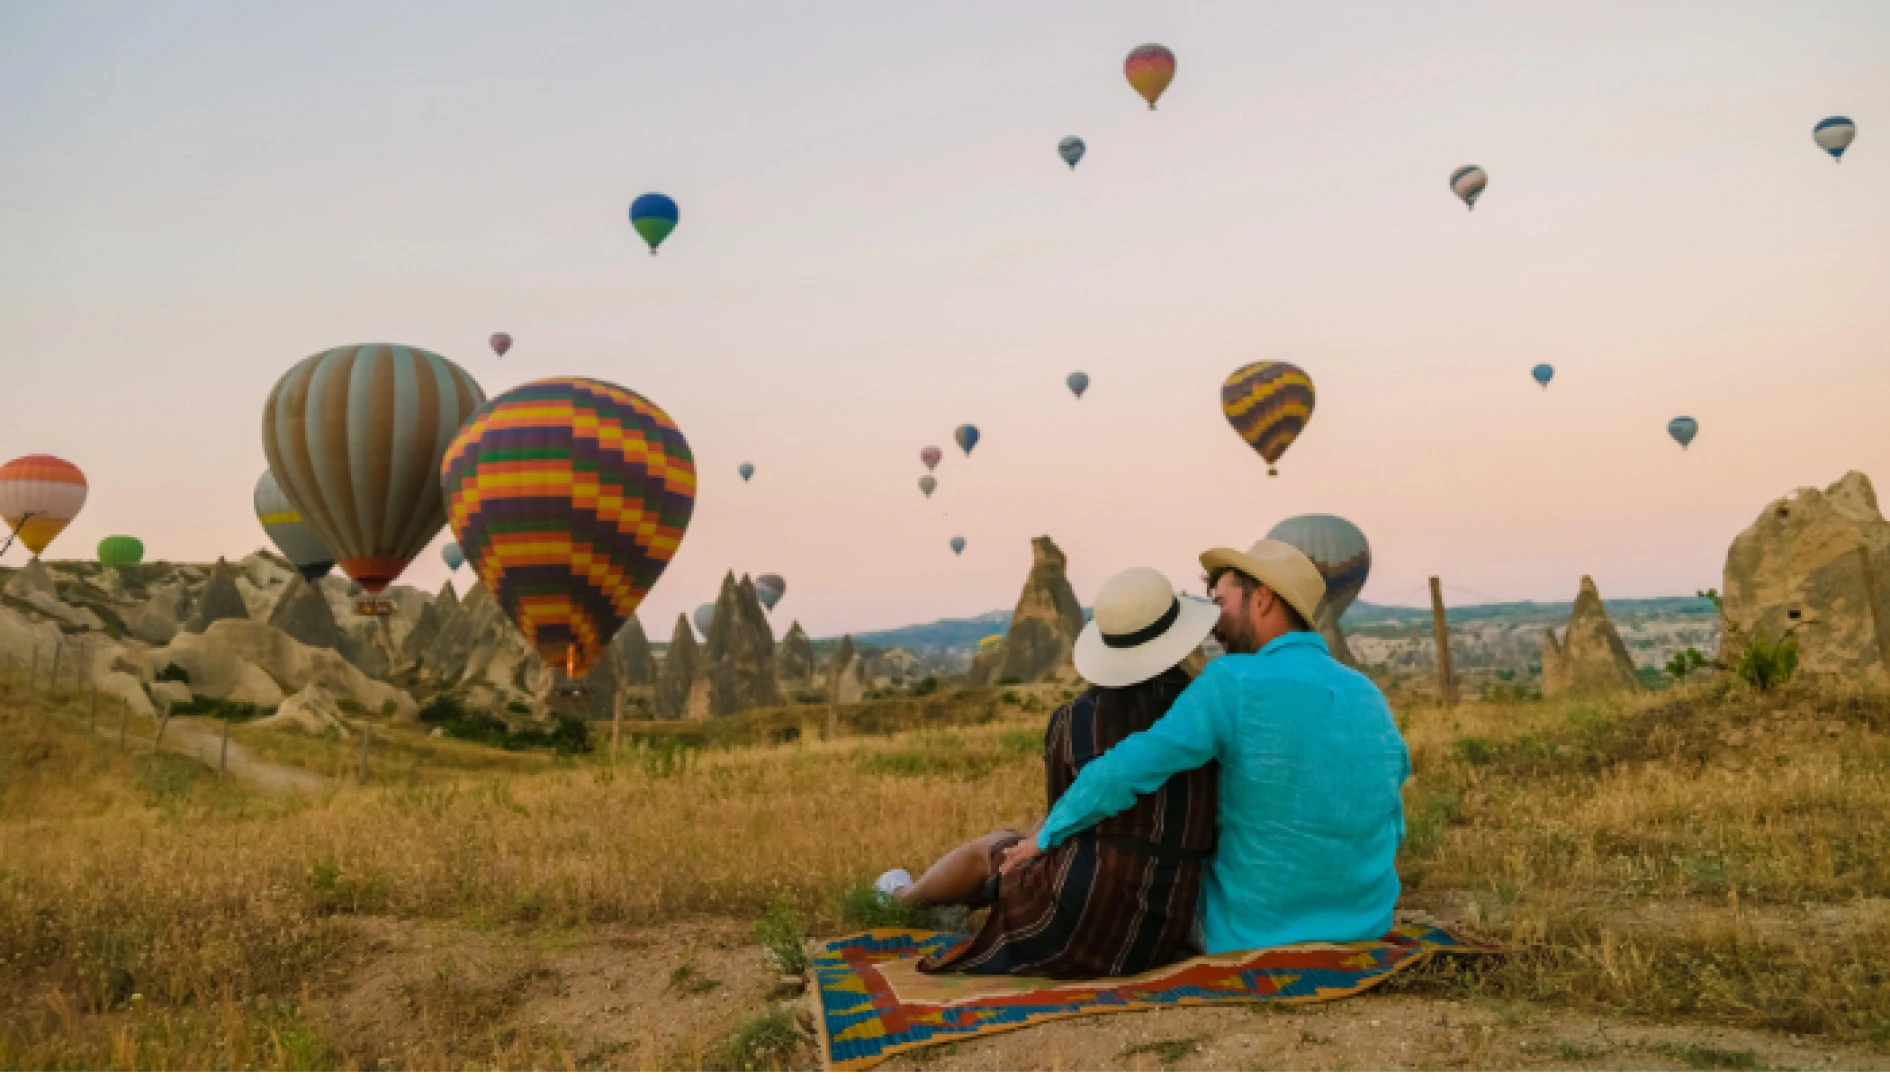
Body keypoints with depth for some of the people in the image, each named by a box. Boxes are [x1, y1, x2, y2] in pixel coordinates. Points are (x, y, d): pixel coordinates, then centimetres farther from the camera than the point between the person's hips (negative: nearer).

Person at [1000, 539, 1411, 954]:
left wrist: (1047, 835, -7)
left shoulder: (1234, 681, -17)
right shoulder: (1371, 697, 0)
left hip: (1255, 936, -5)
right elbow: (1392, 829, 8)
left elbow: (1125, 771, -22)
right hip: (1368, 928, 5)